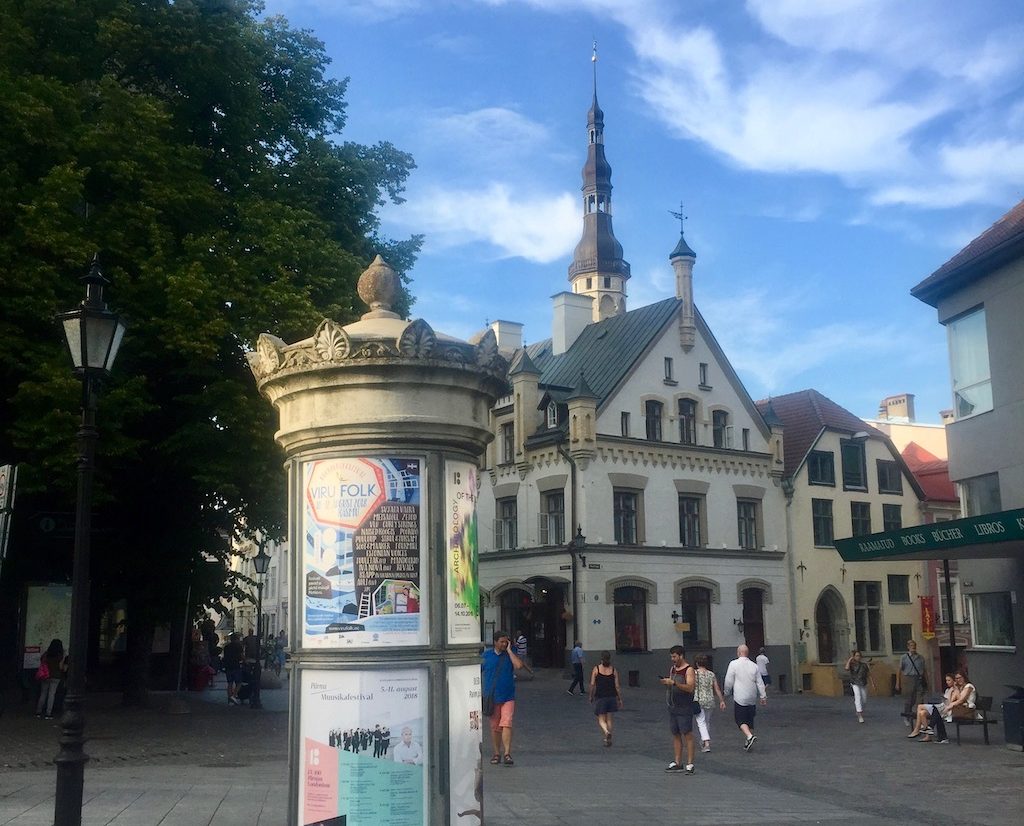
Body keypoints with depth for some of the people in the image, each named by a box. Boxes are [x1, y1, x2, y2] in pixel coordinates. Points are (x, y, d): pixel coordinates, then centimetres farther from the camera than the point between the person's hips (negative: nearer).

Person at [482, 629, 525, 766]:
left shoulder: (510, 655, 5)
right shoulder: (485, 656, 5)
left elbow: (519, 665, -15)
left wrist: (509, 650, -9)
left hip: (508, 697, -1)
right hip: (491, 697, 1)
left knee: (507, 724, -13)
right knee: (495, 727, 8)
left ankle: (507, 753, -14)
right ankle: (497, 753, 19)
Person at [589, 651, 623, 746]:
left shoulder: (596, 669, -6)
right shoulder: (614, 670, -3)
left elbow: (592, 684, -6)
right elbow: (617, 686, -2)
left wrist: (591, 696, 7)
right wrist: (620, 699, 6)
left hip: (600, 697, -2)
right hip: (612, 696, 2)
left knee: (601, 719, 5)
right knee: (609, 719, 15)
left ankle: (606, 732, -23)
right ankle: (608, 739, 18)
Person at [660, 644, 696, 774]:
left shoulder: (688, 670, -8)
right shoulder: (672, 669, 14)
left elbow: (690, 687, -20)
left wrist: (673, 682, -25)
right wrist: (666, 682, 0)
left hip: (684, 708, -7)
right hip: (673, 706, 7)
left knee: (687, 735, -6)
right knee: (675, 735, 8)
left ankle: (689, 764, -5)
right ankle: (677, 763, 13)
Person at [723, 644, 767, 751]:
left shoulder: (734, 664, -8)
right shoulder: (754, 666, 4)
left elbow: (729, 681, -6)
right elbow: (760, 683, 7)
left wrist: (727, 692, 11)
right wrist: (763, 696, 15)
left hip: (740, 698, -5)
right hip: (752, 698, 5)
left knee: (740, 720, 1)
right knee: (750, 720, 14)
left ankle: (749, 736, -22)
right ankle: (747, 743, 18)